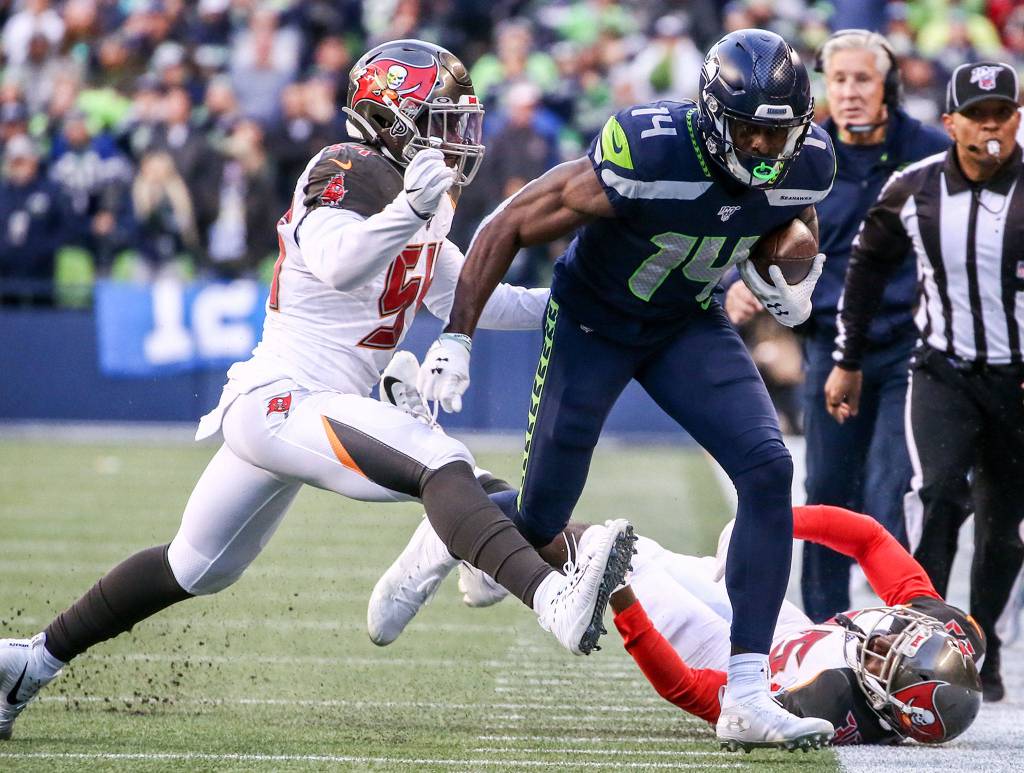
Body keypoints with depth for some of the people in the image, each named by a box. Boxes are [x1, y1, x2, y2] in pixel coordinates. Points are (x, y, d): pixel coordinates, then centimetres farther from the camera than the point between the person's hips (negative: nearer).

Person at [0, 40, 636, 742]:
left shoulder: (415, 196, 16)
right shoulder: (351, 172, -12)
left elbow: (461, 297, 26)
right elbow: (338, 265, -31)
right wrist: (411, 208, -43)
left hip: (281, 413, 10)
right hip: (282, 401, -10)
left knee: (195, 570, 21)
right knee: (443, 466, -28)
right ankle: (554, 599, -48)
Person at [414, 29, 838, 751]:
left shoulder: (805, 165, -18)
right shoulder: (646, 158, -34)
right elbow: (509, 227, -22)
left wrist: (792, 282, -7)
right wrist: (455, 338, -22)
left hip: (688, 325, 4)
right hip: (593, 322, -4)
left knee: (768, 470, -18)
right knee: (543, 517, -1)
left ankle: (748, 697, -17)